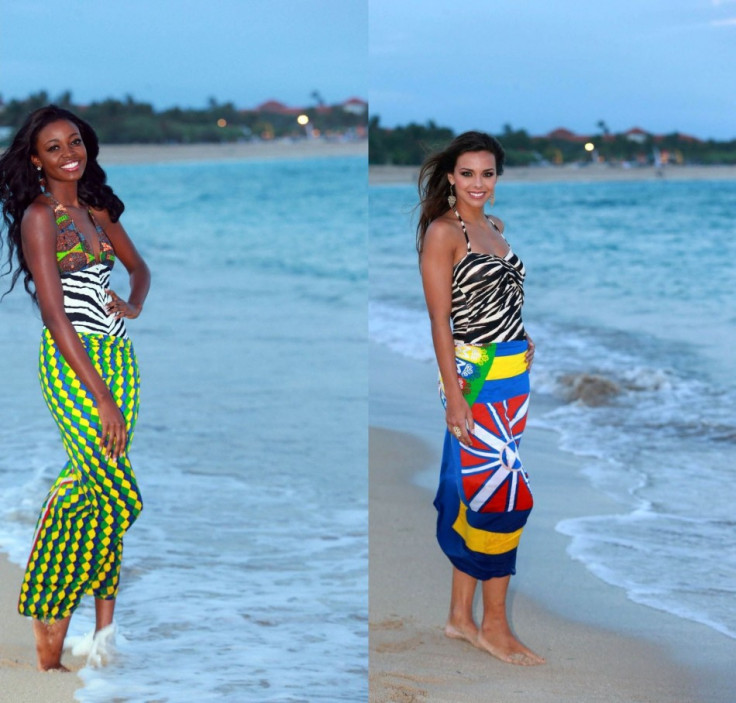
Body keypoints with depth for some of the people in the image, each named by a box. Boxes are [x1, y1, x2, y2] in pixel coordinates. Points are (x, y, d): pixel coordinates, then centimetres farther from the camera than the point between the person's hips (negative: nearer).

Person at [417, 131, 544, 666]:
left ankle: (461, 617, 18)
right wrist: (454, 396, -17)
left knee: (473, 495, 11)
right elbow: (440, 319, -13)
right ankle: (494, 626, 3)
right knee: (504, 495, -7)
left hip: (513, 376, 7)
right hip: (476, 379, -7)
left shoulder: (494, 226, 13)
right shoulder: (443, 231, -10)